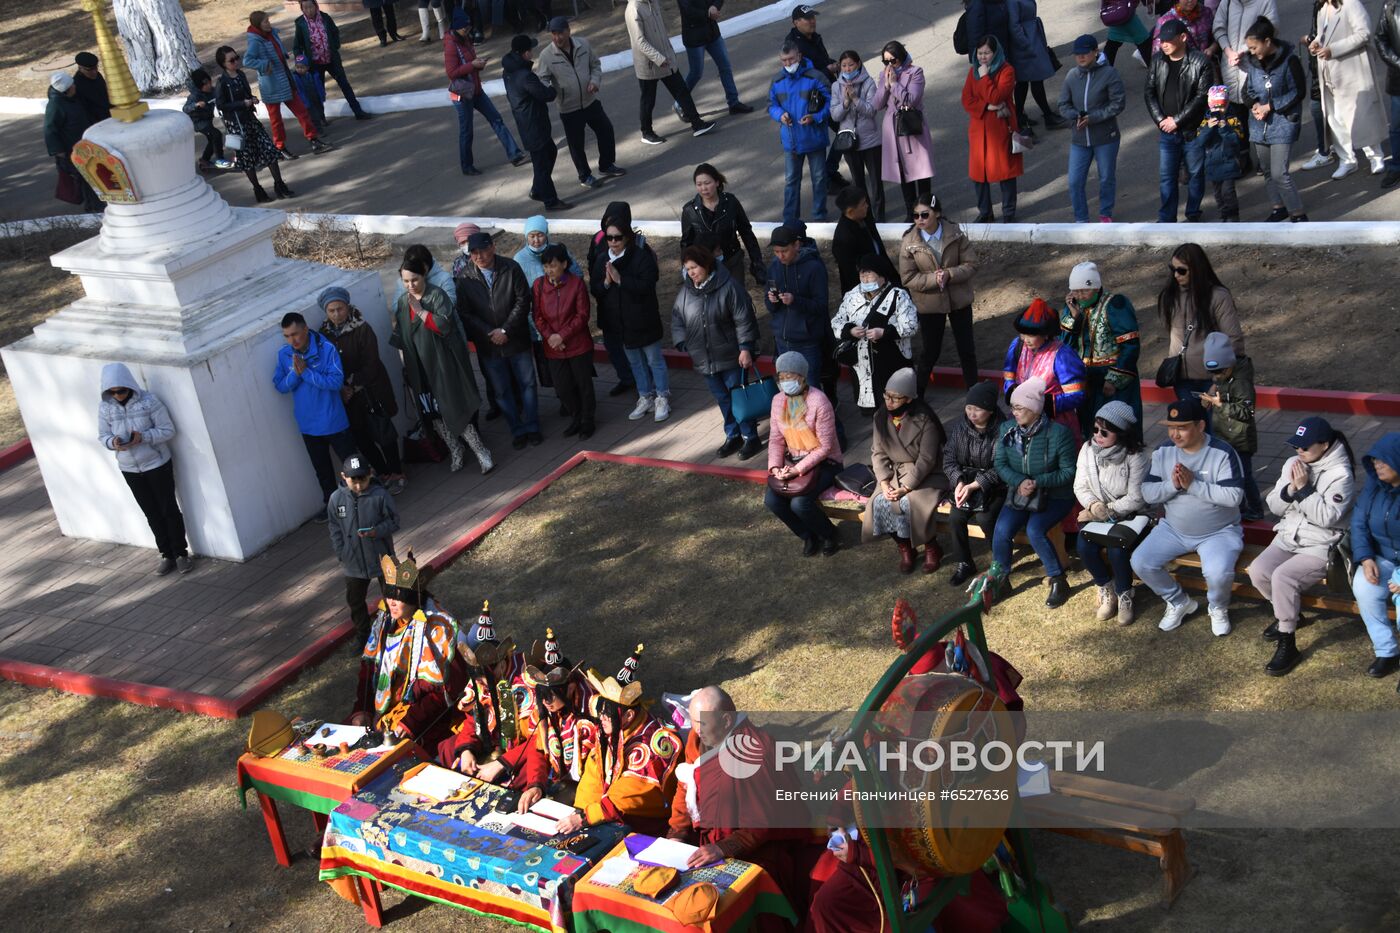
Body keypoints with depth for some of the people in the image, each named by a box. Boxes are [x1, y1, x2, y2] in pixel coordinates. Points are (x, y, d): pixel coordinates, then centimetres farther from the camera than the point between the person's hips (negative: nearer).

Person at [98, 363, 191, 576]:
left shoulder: (149, 401, -17)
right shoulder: (105, 408, -7)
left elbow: (168, 430, -13)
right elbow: (102, 436, 3)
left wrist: (143, 437, -27)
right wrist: (113, 443, -20)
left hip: (157, 464, -3)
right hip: (129, 469, 3)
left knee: (169, 510, 5)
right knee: (152, 514, 12)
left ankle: (181, 554, 18)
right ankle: (167, 555, 22)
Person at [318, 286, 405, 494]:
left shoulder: (362, 329, -13)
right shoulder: (325, 334, 0)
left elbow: (371, 365, -15)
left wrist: (352, 386, -15)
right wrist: (341, 389, -9)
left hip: (371, 390, -4)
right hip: (347, 397, 4)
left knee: (384, 435, 1)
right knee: (362, 439, 10)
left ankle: (397, 475, 16)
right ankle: (383, 474, 26)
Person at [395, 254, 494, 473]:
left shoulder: (437, 295, -10)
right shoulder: (402, 302, 8)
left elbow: (444, 325, -21)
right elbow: (401, 338, 16)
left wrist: (420, 310, -19)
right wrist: (407, 368, 15)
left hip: (444, 365, -6)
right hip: (421, 369, 6)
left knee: (455, 410, -9)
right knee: (434, 415, 7)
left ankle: (481, 452, 0)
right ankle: (456, 452, 23)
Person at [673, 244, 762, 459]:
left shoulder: (728, 286, -15)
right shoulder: (685, 291, 2)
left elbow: (744, 320, -15)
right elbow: (676, 319, 13)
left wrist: (745, 348, -18)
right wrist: (683, 343, 2)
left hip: (731, 357, -5)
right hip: (704, 359, 5)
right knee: (722, 400, 14)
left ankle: (751, 438, 13)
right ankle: (733, 436, 27)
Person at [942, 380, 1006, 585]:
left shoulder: (1001, 430, -16)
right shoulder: (959, 426, -1)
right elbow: (949, 459, 0)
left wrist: (974, 486, -25)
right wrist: (959, 483, -17)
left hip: (994, 486, -4)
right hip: (965, 481, 4)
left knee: (984, 517, -27)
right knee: (956, 517, -19)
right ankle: (964, 564, 2)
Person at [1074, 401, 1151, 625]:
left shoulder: (1136, 457, -18)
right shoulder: (1088, 449, -5)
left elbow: (1136, 498, -17)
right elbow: (1080, 487, 0)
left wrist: (1109, 511, -20)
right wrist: (1094, 505, -19)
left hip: (1129, 515, -4)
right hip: (1098, 514, 4)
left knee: (1116, 549, -29)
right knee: (1084, 546, -22)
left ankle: (1124, 595, -1)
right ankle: (1107, 590, 3)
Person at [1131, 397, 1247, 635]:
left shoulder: (1222, 453, -17)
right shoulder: (1164, 451, -3)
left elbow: (1234, 496, -25)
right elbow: (1147, 493, -4)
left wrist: (1193, 485, -28)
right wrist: (1172, 485, -23)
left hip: (1219, 532, -5)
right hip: (1173, 529, 5)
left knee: (1219, 573, -31)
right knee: (1140, 563, -14)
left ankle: (1218, 608, 6)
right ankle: (1179, 602, 13)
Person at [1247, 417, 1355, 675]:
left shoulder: (1341, 474, -14)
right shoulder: (1293, 463, 5)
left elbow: (1326, 517, -22)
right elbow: (1274, 506, 5)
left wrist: (1304, 488, -23)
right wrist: (1290, 488, -14)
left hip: (1322, 545, -7)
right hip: (1288, 537, 7)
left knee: (1282, 577, -28)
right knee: (1258, 570, -17)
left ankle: (1287, 645, -15)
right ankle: (1288, 613, 13)